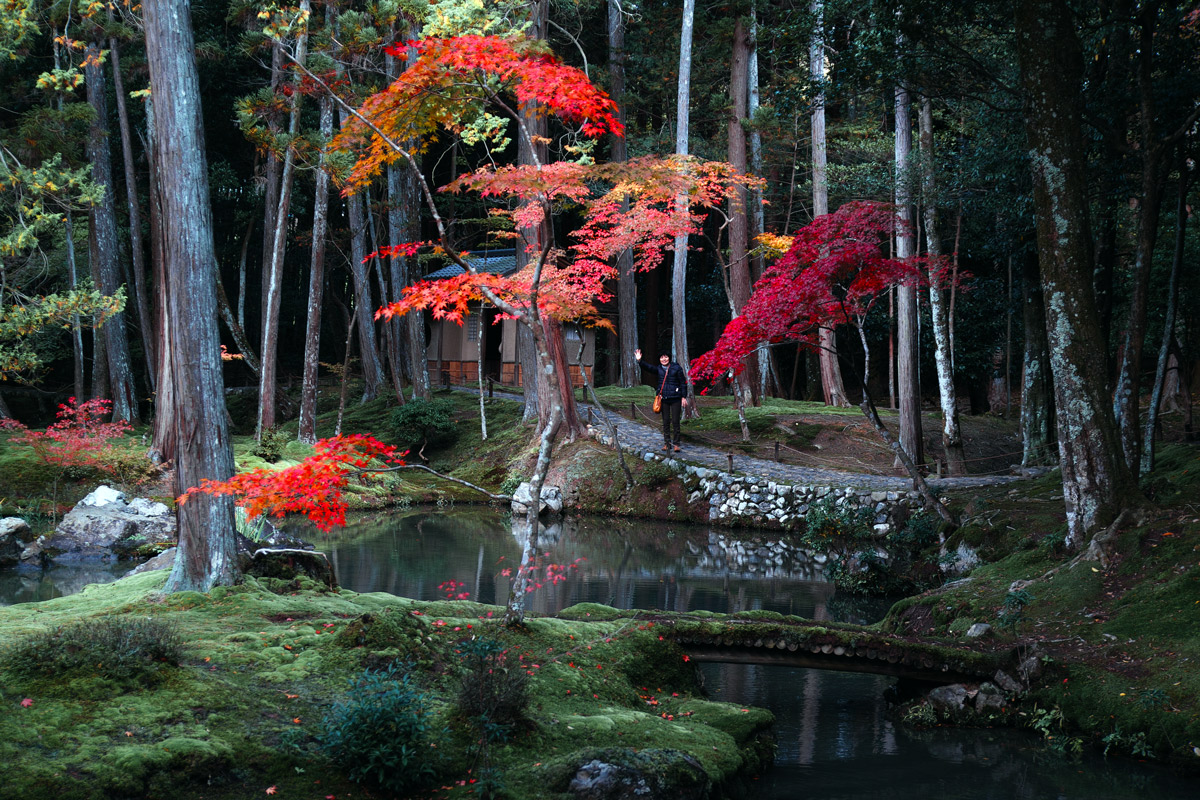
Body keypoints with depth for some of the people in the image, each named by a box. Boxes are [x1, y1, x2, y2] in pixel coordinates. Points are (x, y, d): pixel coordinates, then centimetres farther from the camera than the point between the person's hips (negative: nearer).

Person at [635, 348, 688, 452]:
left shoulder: (676, 368, -2)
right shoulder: (658, 369, 6)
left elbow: (683, 383, 1)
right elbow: (647, 367, -9)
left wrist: (684, 397, -2)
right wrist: (639, 361, -27)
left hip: (675, 399, -3)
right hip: (664, 399, 3)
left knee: (675, 421, -3)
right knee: (666, 422, 7)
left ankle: (676, 443, 4)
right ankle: (667, 443, 15)